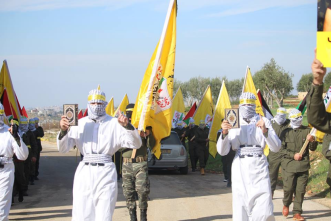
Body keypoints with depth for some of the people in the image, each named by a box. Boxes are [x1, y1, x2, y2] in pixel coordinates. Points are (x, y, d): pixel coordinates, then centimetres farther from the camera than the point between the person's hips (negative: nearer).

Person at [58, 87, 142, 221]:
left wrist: (127, 126, -20)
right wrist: (63, 131, -16)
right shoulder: (80, 124, 8)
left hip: (105, 173, -2)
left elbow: (136, 144, -3)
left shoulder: (114, 124, 3)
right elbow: (63, 148, 3)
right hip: (84, 173, 2)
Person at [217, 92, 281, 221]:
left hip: (259, 168, -1)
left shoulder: (263, 122, 8)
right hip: (240, 168, 1)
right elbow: (222, 151, 4)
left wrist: (265, 131, -14)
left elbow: (276, 148, 1)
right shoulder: (233, 124, 8)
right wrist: (224, 133, -12)